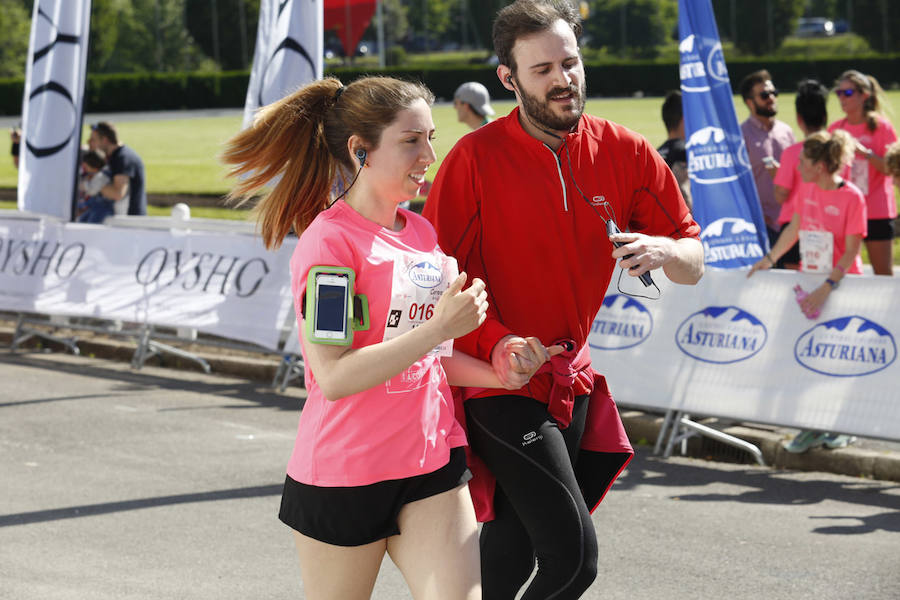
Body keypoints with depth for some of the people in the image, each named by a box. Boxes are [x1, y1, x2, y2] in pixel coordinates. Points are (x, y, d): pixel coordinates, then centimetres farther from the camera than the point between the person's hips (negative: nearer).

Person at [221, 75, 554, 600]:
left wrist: (495, 375, 3)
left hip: (432, 460, 6)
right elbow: (334, 376, -23)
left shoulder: (422, 233, 9)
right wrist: (441, 326, -22)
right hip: (343, 476, -6)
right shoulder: (328, 241, -14)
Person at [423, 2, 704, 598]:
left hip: (572, 382, 5)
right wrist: (493, 341, -25)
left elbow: (694, 261, 3)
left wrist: (663, 249, -21)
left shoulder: (624, 151, 0)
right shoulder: (476, 158, -12)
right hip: (499, 383, -5)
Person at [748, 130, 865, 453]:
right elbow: (794, 228, 17)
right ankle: (814, 426, 13)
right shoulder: (807, 192, 3)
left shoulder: (851, 197, -16)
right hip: (810, 285, 6)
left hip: (842, 286, -6)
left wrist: (828, 287, -25)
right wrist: (770, 258, 11)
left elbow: (851, 251, -18)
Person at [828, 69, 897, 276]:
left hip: (877, 212, -4)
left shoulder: (881, 126, -4)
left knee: (884, 274, -1)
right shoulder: (834, 129, 8)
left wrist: (866, 153, -23)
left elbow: (892, 168, -11)